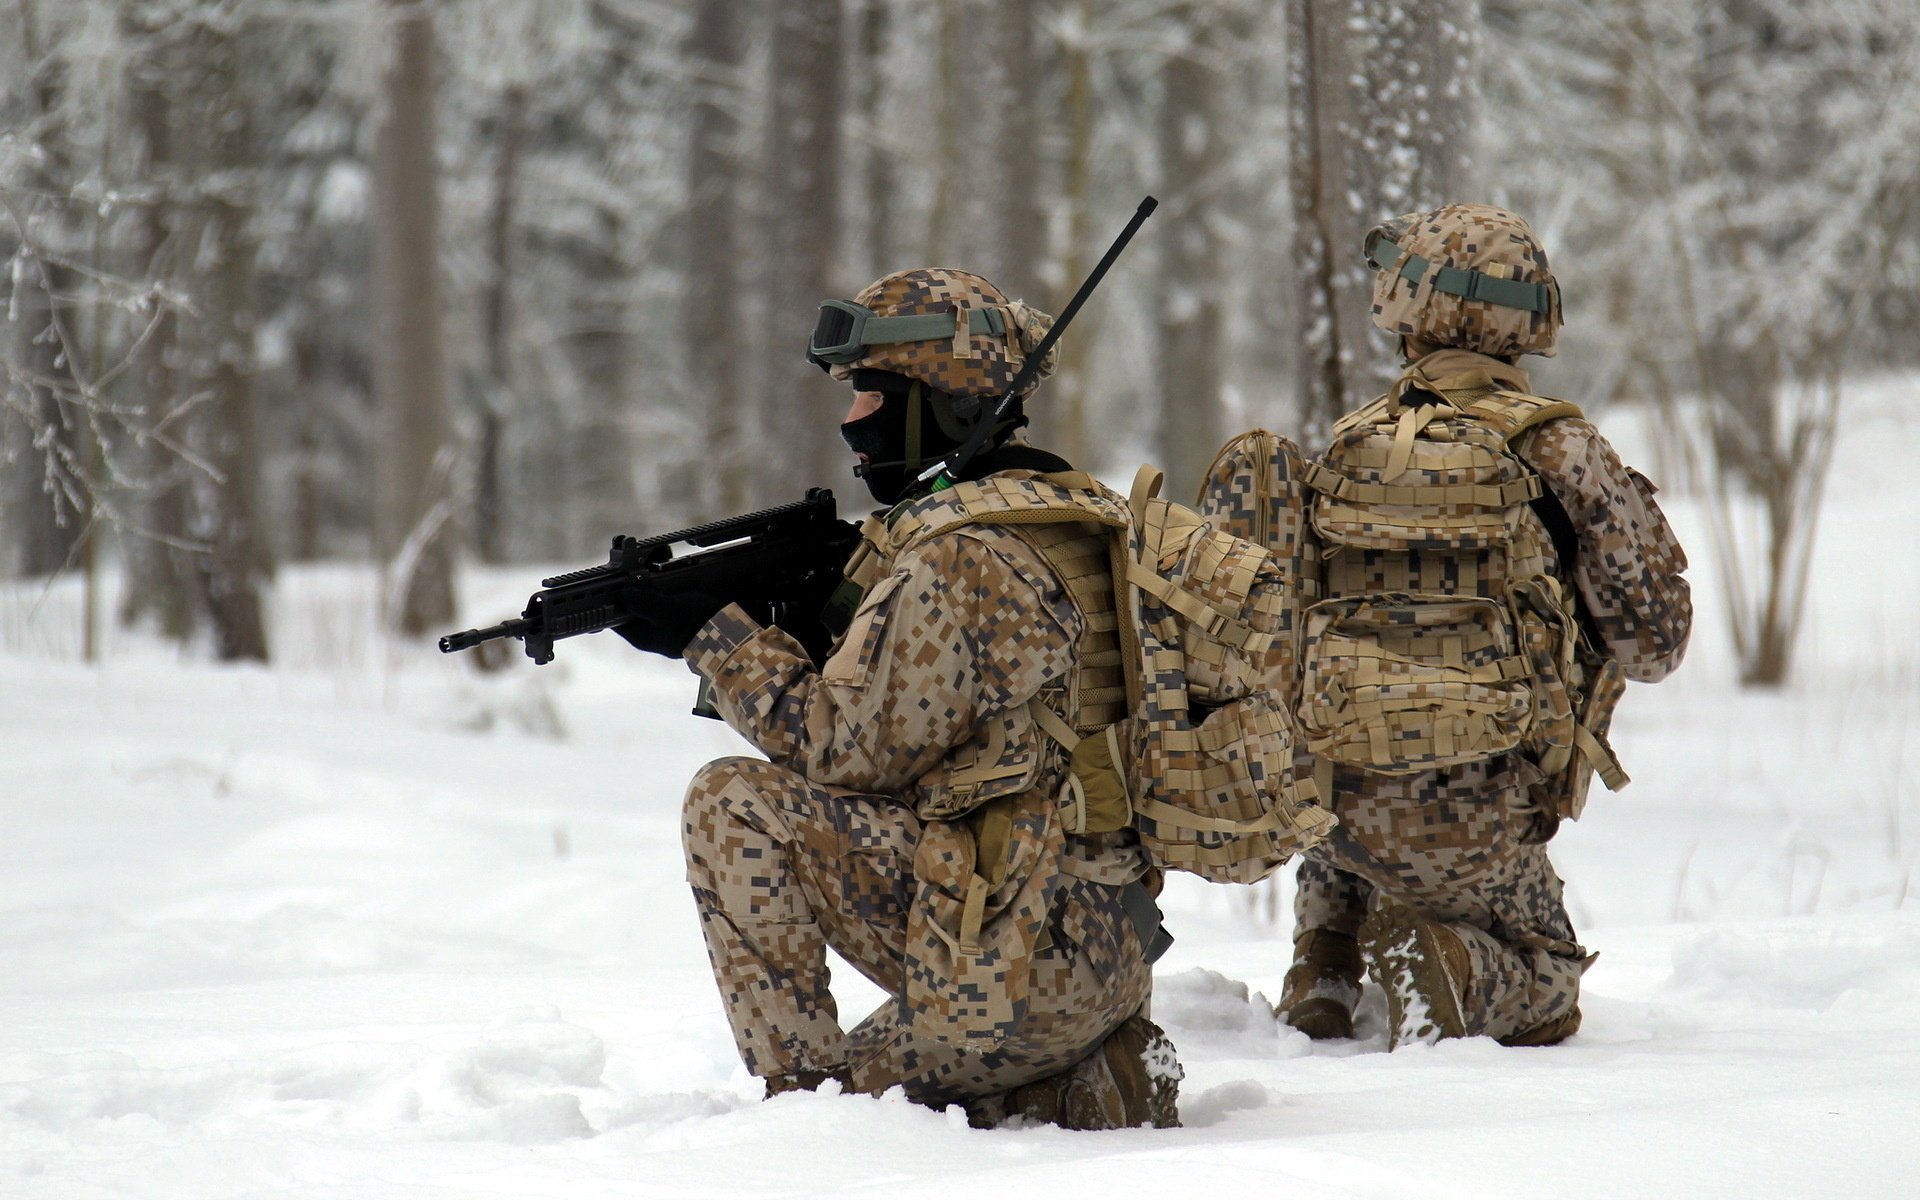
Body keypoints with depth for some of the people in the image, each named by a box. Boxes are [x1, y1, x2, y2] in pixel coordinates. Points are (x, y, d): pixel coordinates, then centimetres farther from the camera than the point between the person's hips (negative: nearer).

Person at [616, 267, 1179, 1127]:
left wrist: (714, 638, -4)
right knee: (865, 1081, 27)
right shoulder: (1072, 517, 15)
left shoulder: (960, 555, -16)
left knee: (737, 804, -8)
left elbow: (849, 748, -14)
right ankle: (1076, 1091, 10)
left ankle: (803, 1092, -5)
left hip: (1019, 953, -10)